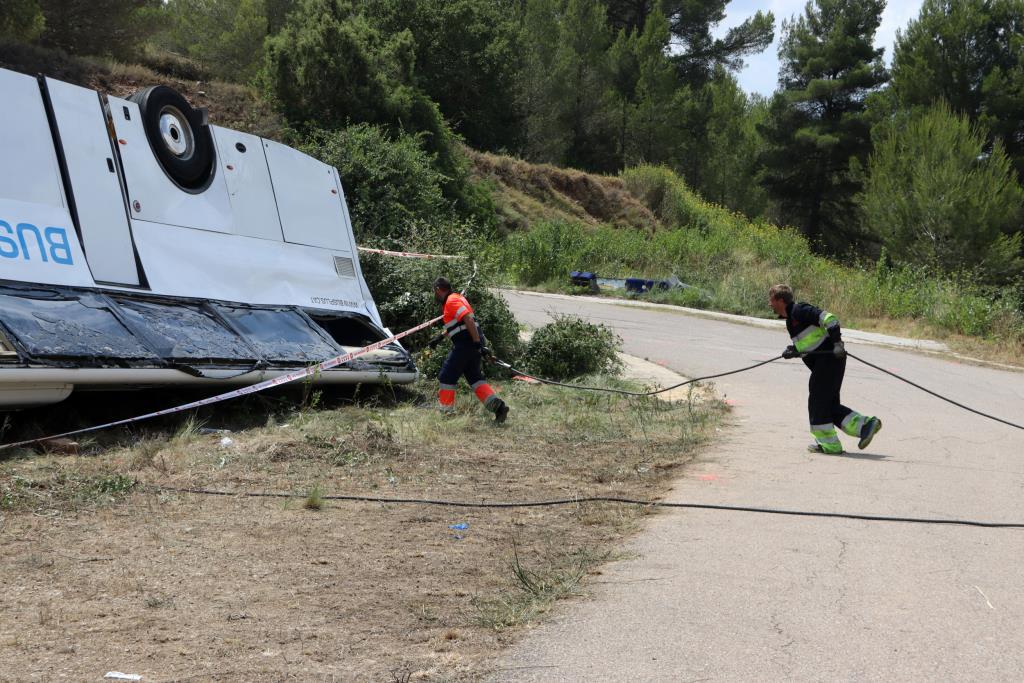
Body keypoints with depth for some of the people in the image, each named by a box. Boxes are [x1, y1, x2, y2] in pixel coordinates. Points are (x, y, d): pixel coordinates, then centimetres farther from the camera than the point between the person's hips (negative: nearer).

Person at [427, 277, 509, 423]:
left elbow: (469, 320, -23)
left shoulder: (451, 301, -12)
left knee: (447, 377, 3)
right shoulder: (456, 298, 20)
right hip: (473, 343, 9)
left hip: (465, 344, -9)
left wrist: (478, 344, -26)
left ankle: (446, 412, 10)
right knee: (474, 378, 9)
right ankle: (497, 405, -4)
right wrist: (440, 337, 38)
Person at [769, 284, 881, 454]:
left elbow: (828, 318, -20)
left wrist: (837, 342, -28)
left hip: (830, 356, -10)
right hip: (822, 362, 10)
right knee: (830, 404, 9)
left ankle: (829, 444, 3)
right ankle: (866, 425, 7)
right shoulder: (790, 320, 19)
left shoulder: (799, 310, -11)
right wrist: (792, 351, 6)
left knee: (818, 401, -4)